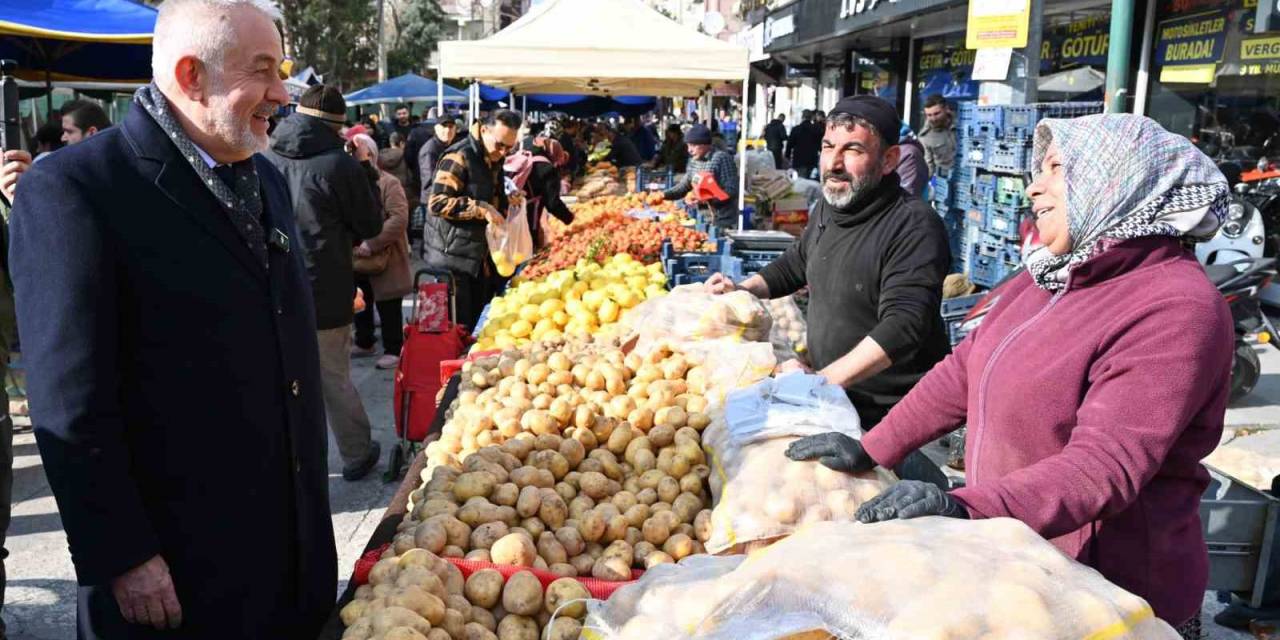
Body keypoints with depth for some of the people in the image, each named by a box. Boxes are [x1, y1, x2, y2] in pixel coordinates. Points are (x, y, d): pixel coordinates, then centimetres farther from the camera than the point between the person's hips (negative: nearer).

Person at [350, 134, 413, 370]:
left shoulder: (389, 183, -12)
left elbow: (399, 219, -23)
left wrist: (371, 244, -27)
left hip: (384, 258, -7)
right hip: (357, 258, 7)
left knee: (387, 307, 3)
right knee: (360, 304, 18)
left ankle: (393, 350, 14)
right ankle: (364, 343, 34)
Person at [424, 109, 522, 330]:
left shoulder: (494, 160, 13)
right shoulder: (459, 157, -16)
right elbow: (437, 202, -23)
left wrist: (508, 200, 7)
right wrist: (481, 209, -25)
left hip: (480, 257, 9)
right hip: (453, 258, -9)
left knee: (478, 322, 13)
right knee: (456, 326, -4)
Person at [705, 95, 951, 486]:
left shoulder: (914, 227, -19)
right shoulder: (828, 208, 7)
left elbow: (902, 327, -28)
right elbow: (795, 265, 26)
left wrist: (821, 381, -33)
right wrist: (742, 290, 11)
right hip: (835, 401, 7)